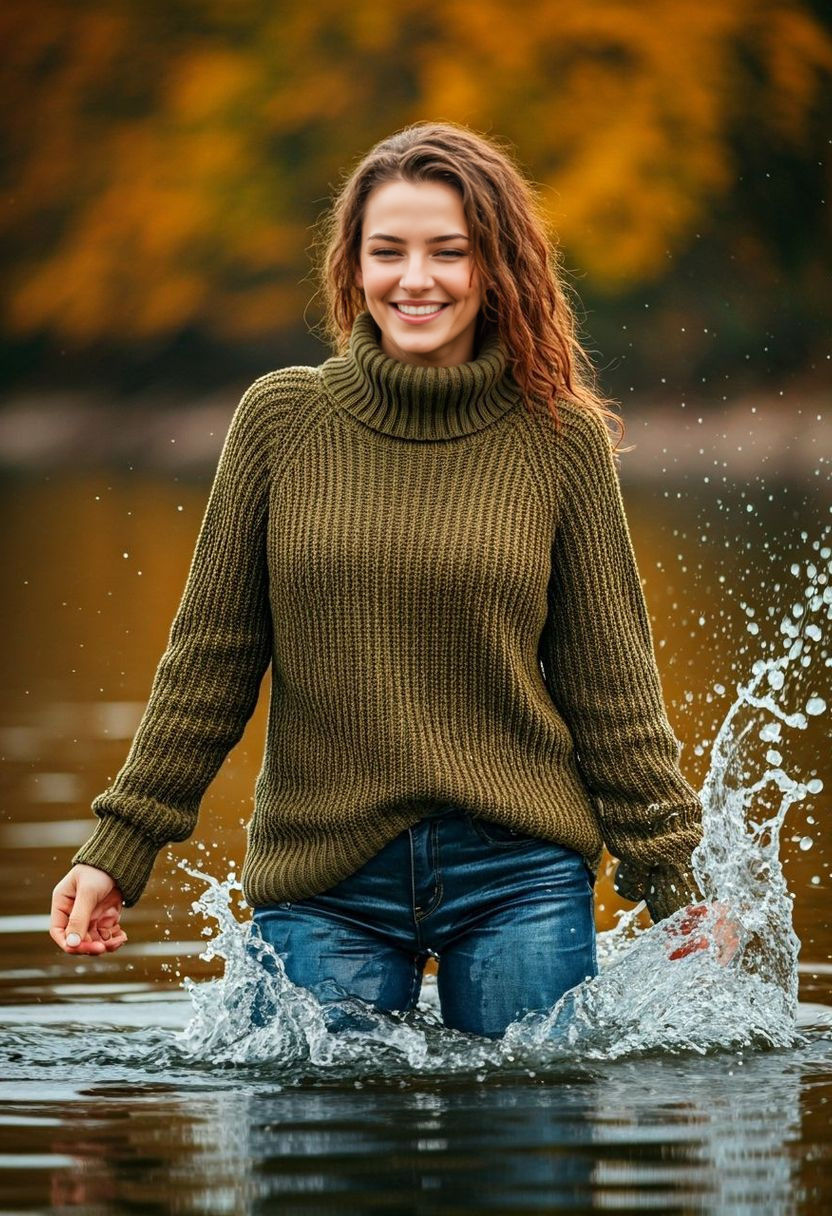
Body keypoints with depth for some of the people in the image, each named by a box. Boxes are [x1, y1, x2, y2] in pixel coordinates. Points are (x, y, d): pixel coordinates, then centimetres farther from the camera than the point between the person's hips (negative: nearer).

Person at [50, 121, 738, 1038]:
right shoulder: (281, 419, 1)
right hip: (322, 889, 0)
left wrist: (673, 882, 3)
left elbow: (611, 682, 5)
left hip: (520, 875, 0)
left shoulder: (560, 438, 1)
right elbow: (208, 660, 6)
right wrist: (116, 849, 4)